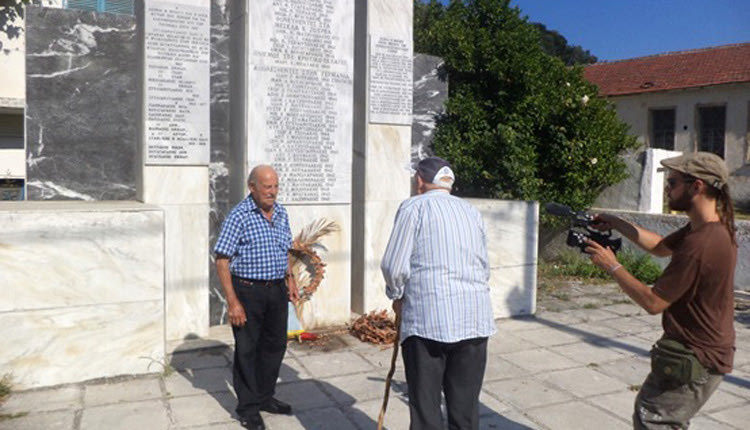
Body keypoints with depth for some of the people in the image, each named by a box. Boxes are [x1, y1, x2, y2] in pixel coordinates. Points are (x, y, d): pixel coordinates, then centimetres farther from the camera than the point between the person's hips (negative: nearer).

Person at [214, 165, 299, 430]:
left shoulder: (281, 214, 8)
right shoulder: (239, 216, -13)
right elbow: (222, 260, -15)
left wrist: (290, 280, 11)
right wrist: (232, 301, -18)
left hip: (277, 290, 7)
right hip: (248, 291, -6)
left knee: (275, 345, 16)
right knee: (246, 350, 6)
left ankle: (265, 397, 34)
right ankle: (248, 408, 22)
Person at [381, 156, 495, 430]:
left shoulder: (414, 207, -1)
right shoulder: (472, 212, 15)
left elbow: (394, 265, -4)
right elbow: (484, 267, 18)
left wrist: (397, 297, 14)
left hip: (428, 318, -5)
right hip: (475, 319, 5)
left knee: (425, 407, 6)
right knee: (466, 406, 12)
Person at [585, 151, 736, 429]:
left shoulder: (700, 244, -29)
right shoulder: (711, 228, 3)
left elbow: (653, 303, -24)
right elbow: (661, 247, 14)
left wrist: (612, 266, -14)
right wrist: (616, 224, 4)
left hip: (695, 359, -10)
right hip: (705, 351, 10)